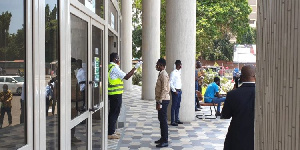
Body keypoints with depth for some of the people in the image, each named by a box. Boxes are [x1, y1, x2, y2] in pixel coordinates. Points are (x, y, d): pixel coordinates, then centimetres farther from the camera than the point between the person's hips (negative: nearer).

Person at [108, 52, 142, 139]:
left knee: (113, 112, 16)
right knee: (114, 112, -4)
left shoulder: (110, 67, 13)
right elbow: (126, 77, -19)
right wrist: (135, 67, -16)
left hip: (112, 93, 10)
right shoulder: (114, 68, -17)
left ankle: (111, 131, 25)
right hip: (116, 93, -10)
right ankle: (110, 133, 1)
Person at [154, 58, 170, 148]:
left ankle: (165, 141, 0)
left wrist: (160, 102, -22)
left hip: (163, 100, -10)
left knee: (163, 120, -6)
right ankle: (162, 138, 25)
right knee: (161, 119, 15)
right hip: (161, 100, 10)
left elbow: (164, 90, -21)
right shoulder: (161, 74, 14)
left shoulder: (164, 75, -16)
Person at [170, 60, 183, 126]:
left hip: (179, 91, 8)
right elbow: (170, 83, -16)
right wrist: (174, 91, -16)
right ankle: (172, 121, 2)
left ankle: (177, 119, 22)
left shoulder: (179, 72, 13)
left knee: (178, 106, 13)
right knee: (174, 106, -3)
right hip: (175, 91, -8)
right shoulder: (173, 73, -13)